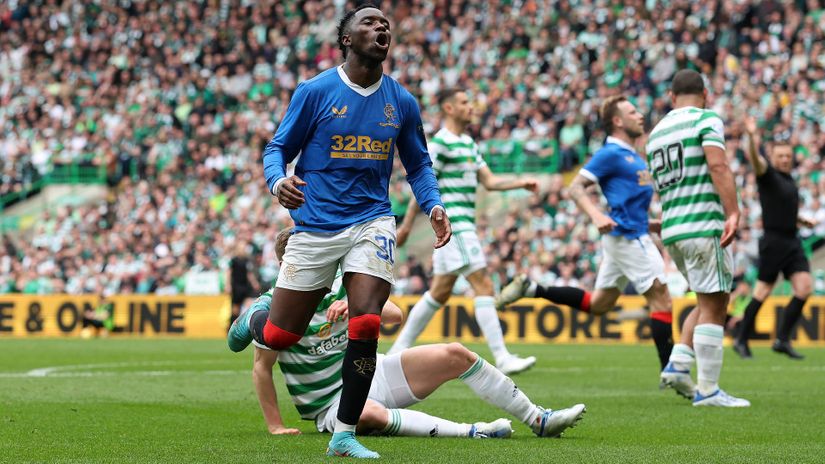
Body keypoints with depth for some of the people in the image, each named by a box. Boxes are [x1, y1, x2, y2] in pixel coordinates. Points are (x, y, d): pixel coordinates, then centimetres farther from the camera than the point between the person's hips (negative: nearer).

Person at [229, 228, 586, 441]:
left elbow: (395, 314, -6)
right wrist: (275, 426, -15)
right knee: (368, 413, -43)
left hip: (372, 372, 6)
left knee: (455, 355, -7)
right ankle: (471, 432, -47)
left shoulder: (340, 286, 1)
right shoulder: (275, 306, -14)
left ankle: (538, 419, -1)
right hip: (331, 402, -6)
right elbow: (261, 367, -12)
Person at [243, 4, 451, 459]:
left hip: (371, 222, 2)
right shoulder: (315, 91, -5)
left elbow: (417, 164, 17)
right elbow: (277, 148, 1)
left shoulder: (402, 102, 5)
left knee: (365, 325, -18)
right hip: (315, 226, -2)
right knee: (278, 337, 2)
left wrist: (433, 206, -1)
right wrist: (278, 181, -21)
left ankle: (344, 434, -6)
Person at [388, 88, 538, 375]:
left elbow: (489, 181, 16)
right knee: (483, 286, -13)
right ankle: (502, 358, -17)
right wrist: (407, 225, -11)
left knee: (440, 292, 13)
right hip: (453, 224, -10)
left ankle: (399, 349, 20)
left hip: (463, 225, 10)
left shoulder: (468, 143, 18)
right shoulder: (440, 142, -10)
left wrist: (521, 183, 2)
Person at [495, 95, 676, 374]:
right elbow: (576, 187, -14)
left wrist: (652, 224, 18)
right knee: (661, 297, -10)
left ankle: (531, 289, 15)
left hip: (632, 235, 10)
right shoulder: (610, 153, -9)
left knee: (597, 304, 12)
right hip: (628, 236, -10)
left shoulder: (631, 156, 19)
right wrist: (596, 215, -30)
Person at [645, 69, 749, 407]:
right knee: (713, 306, -4)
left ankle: (678, 364, 6)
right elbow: (717, 165, -18)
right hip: (703, 226, -7)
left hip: (672, 229, 7)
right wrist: (733, 213, -23)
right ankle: (707, 390, -6)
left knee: (710, 303, 19)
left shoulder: (656, 132, 18)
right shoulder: (707, 119, -3)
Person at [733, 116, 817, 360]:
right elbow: (755, 159, -28)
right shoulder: (768, 174, -6)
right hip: (773, 242, -7)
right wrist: (752, 137, -47)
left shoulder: (789, 179, 16)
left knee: (804, 287, -6)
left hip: (792, 242, 7)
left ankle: (782, 339, 2)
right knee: (763, 291, -3)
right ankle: (742, 340, 9)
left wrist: (801, 220, 14)